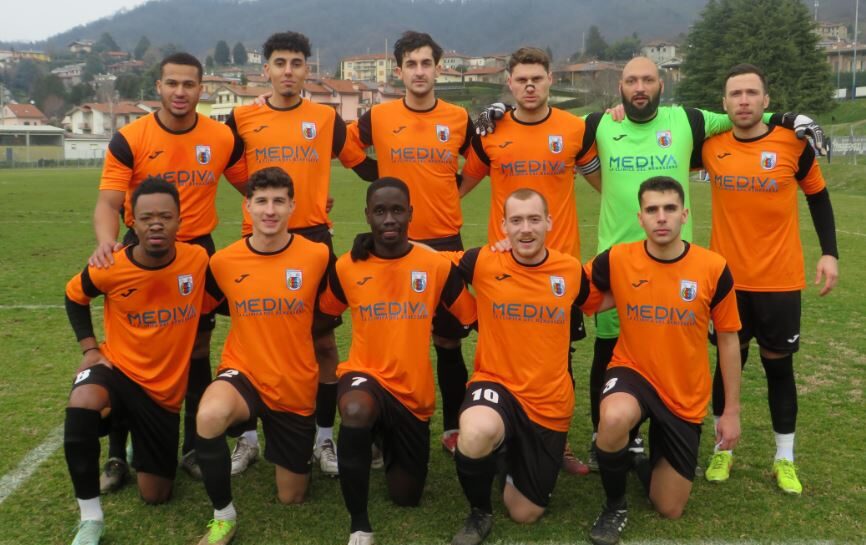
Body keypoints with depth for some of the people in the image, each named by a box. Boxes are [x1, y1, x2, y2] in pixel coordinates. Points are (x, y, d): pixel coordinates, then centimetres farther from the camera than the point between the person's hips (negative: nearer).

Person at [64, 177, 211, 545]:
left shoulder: (198, 259, -14)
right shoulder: (110, 268, -17)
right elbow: (74, 297, 5)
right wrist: (90, 348, -4)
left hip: (167, 387, 2)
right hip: (119, 369, -2)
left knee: (155, 496, 7)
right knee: (82, 405, -40)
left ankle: (141, 446, 44)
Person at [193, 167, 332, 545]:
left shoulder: (317, 256, -12)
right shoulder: (223, 261, -8)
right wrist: (250, 319, 6)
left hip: (296, 388, 1)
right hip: (244, 374, 0)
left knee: (291, 498, 11)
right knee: (209, 416, -37)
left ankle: (279, 444, 45)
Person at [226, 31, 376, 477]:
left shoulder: (326, 118, 4)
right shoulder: (242, 118, 4)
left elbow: (365, 165, 11)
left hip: (312, 238, 0)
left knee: (323, 340, 3)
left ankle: (325, 438, 16)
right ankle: (248, 437, 22)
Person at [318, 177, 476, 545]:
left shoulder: (437, 266, -7)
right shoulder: (347, 267, -5)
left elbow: (474, 318, 3)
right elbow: (324, 315, 9)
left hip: (413, 391, 2)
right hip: (365, 374, -1)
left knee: (406, 497, 12)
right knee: (355, 411, -40)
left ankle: (387, 440, 46)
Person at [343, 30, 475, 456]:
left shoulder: (460, 119, 1)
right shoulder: (378, 118, -1)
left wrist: (450, 190, 2)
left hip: (446, 242, 1)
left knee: (449, 341, 6)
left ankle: (453, 428, 18)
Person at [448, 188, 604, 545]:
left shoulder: (571, 269, -3)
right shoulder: (482, 263, -9)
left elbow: (595, 304, 17)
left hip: (550, 402, 2)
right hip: (495, 383, -2)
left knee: (525, 513, 9)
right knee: (478, 434, -40)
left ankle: (517, 457, 45)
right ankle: (479, 512, -6)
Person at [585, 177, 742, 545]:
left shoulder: (713, 268, -12)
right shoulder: (617, 260, -12)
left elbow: (728, 340, -1)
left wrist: (732, 411, 1)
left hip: (686, 397, 1)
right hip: (633, 372, -1)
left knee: (670, 509, 5)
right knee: (615, 418, -39)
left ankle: (651, 456, 40)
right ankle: (614, 506, -8)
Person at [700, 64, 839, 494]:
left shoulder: (793, 143, -7)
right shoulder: (710, 146, -4)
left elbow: (818, 196, 6)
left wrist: (829, 252, -1)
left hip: (780, 281, -1)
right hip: (728, 279, 1)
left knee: (778, 366, 10)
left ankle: (784, 458, 24)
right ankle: (723, 450, 27)